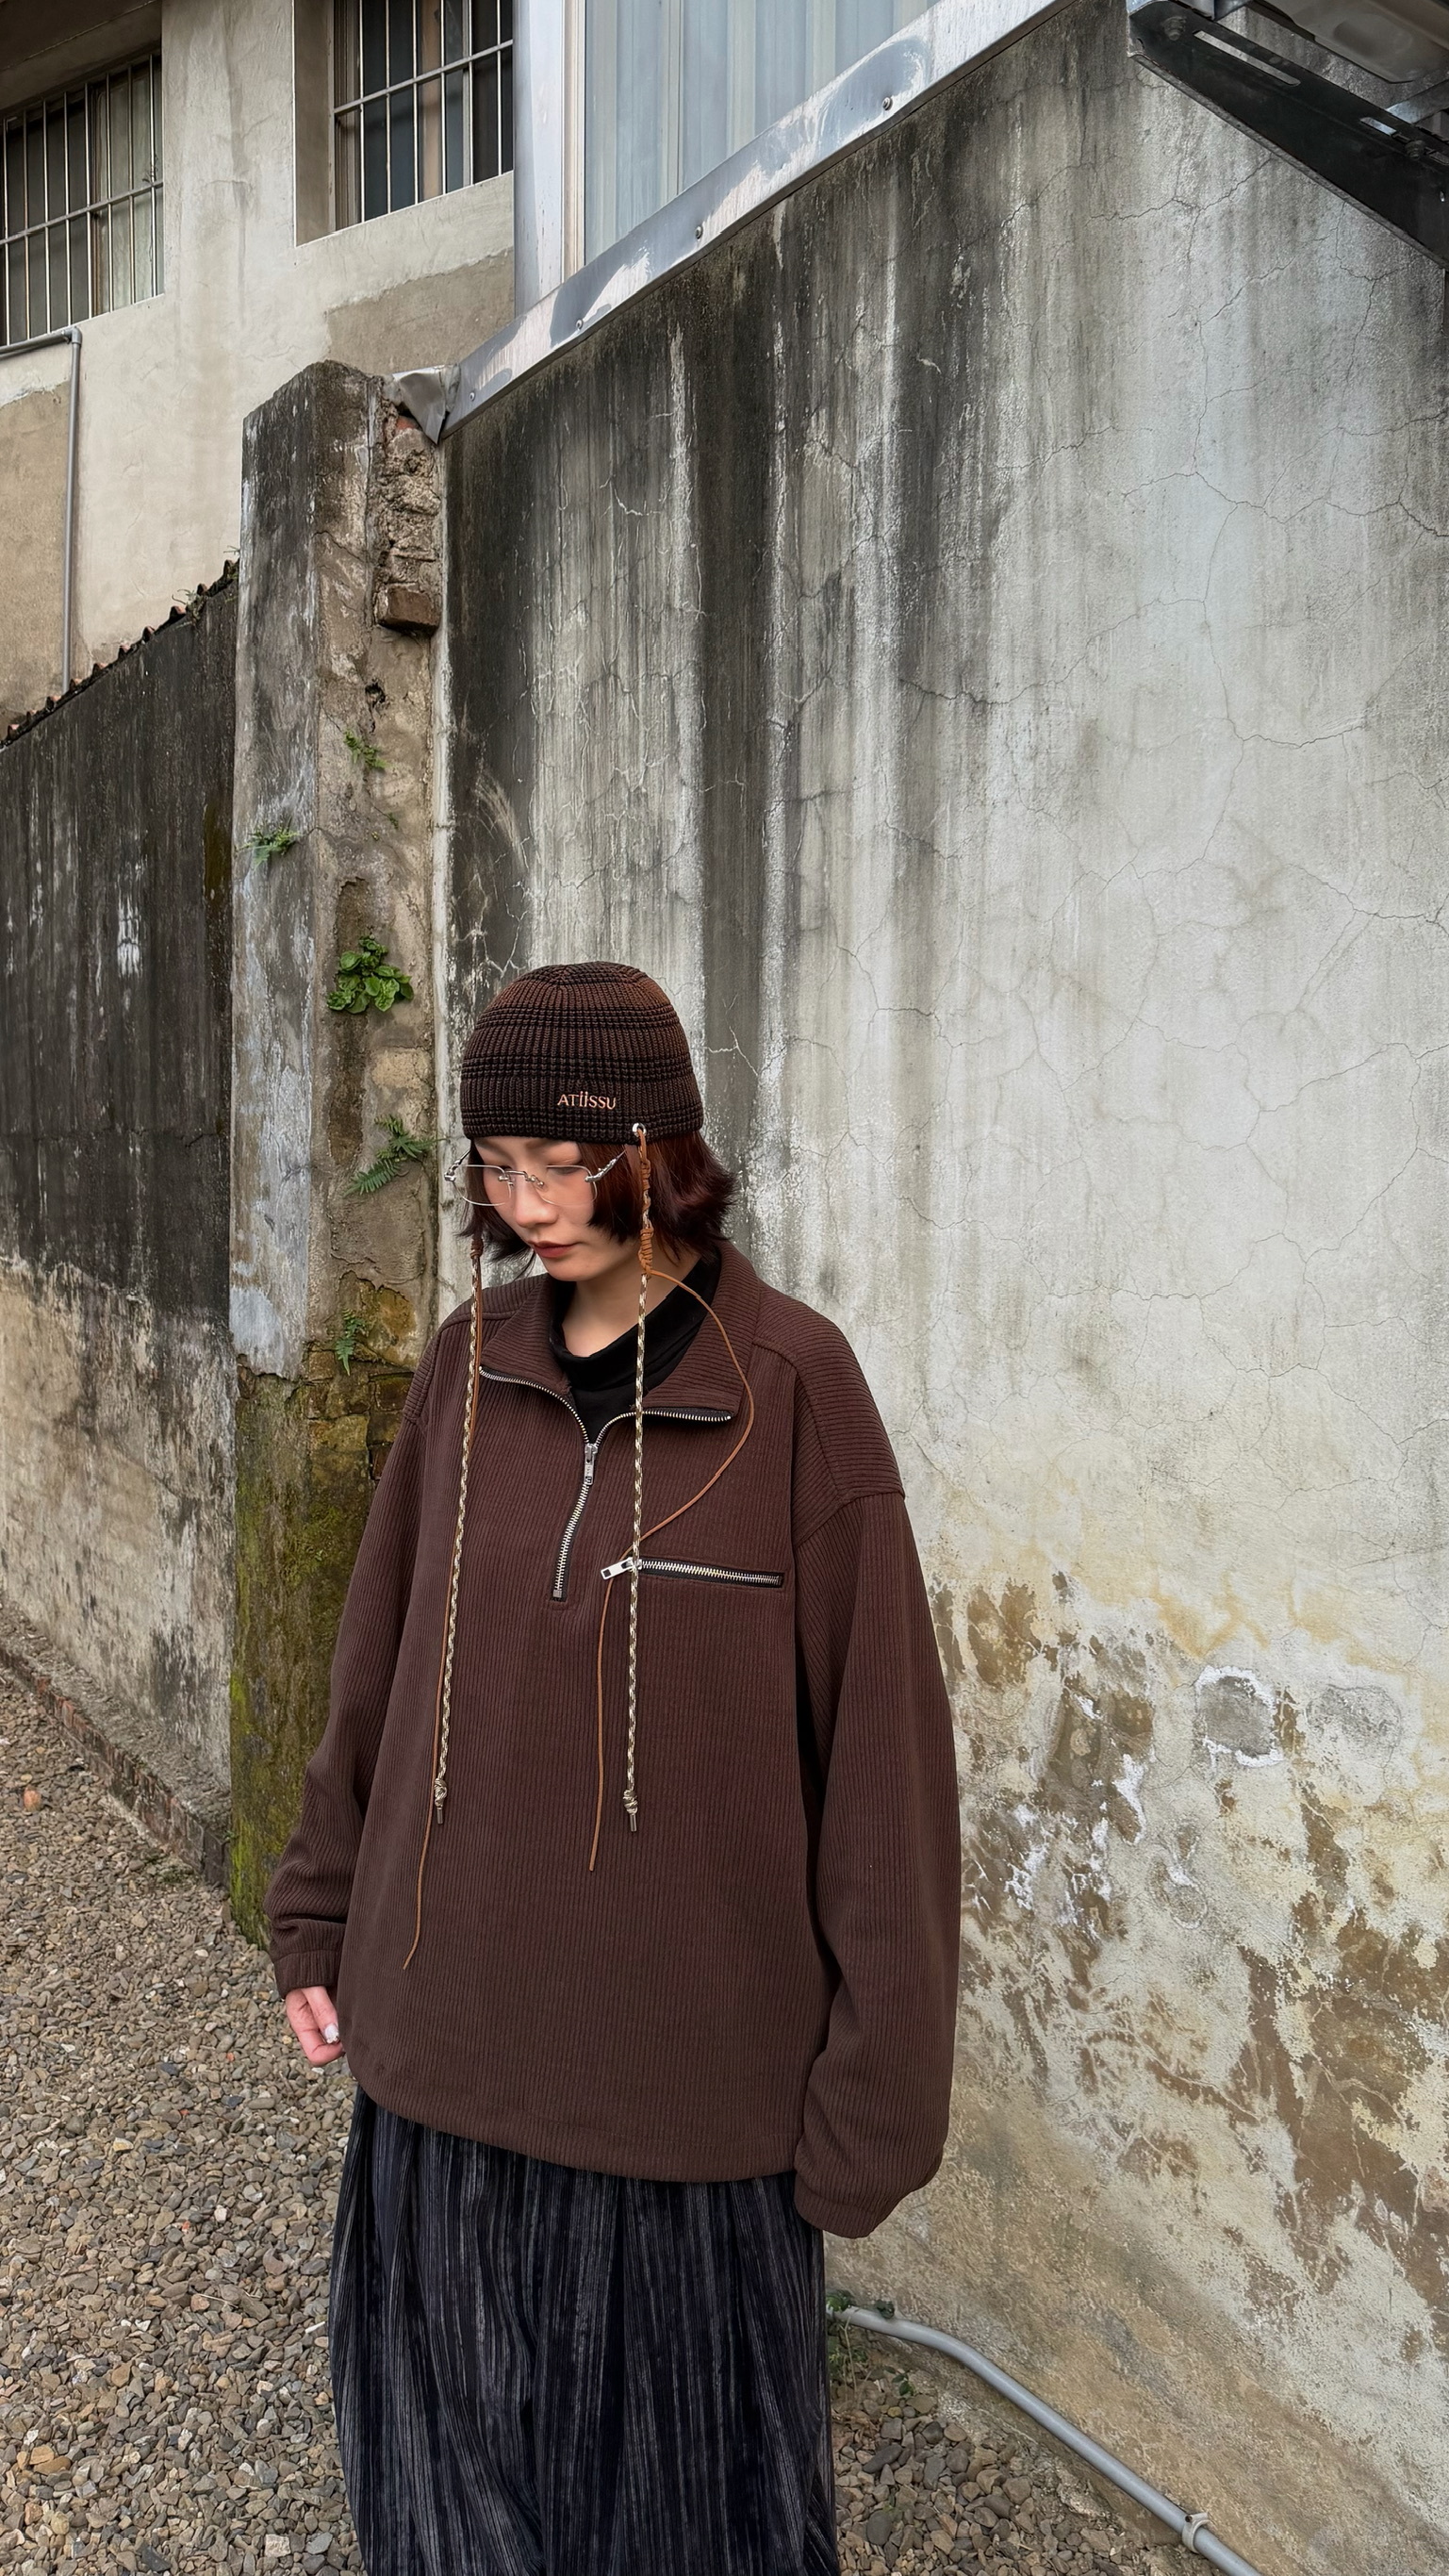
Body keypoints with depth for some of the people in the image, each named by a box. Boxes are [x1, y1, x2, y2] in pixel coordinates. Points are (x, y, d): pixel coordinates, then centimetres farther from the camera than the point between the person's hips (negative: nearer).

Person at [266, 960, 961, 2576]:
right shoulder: (469, 1366, -2)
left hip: (686, 2060, -4)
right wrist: (319, 1917, 11)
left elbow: (877, 1734, -12)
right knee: (450, 2445, 23)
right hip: (452, 2032, 4)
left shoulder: (790, 1385, -14)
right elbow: (379, 1659, 8)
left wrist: (871, 2084, -9)